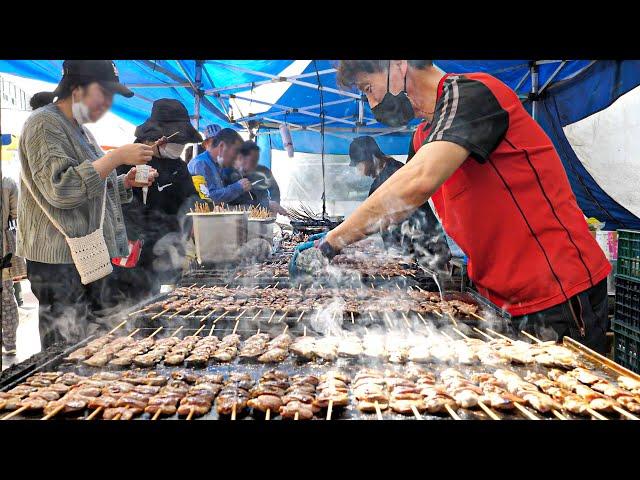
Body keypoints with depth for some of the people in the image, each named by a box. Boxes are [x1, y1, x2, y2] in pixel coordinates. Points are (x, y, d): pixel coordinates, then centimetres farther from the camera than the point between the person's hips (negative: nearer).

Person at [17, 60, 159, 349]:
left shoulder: (79, 130, 18)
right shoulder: (44, 124, -10)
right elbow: (60, 189, -22)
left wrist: (126, 182, 7)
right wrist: (116, 157, -21)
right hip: (62, 262, -9)